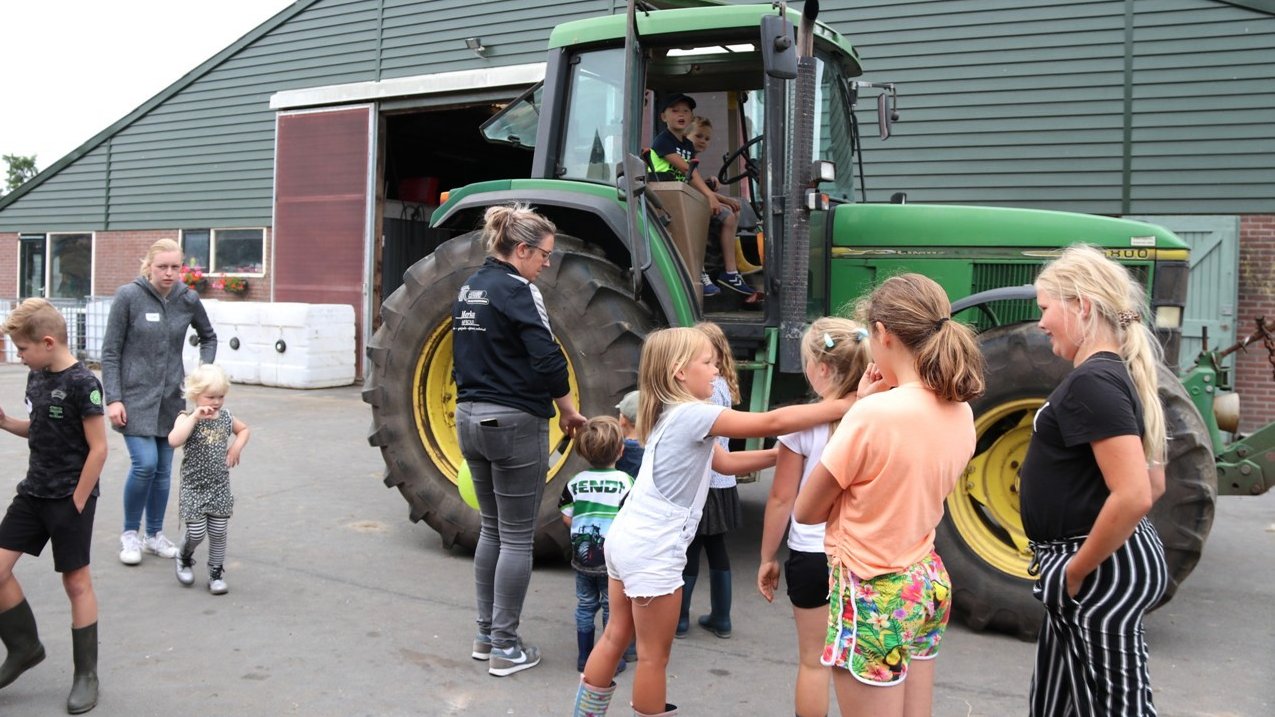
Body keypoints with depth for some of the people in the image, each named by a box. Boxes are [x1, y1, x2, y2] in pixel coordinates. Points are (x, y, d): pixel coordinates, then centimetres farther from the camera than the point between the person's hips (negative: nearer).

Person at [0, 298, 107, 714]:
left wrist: (76, 504, -15)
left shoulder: (82, 384, -18)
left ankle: (86, 676, 15)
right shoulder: (36, 377, 5)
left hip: (70, 499, -7)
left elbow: (98, 449, -18)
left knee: (76, 581, 2)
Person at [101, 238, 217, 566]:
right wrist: (113, 399, -11)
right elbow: (110, 352, -7)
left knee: (163, 470, 8)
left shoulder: (188, 299, 0)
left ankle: (155, 535, 25)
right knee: (145, 464, -14)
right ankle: (130, 534, 8)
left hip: (171, 398, 4)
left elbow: (208, 337, 19)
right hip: (135, 396, -4)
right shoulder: (128, 296, -10)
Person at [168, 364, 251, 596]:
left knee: (218, 533, 6)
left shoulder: (226, 417, 3)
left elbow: (244, 429, 23)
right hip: (194, 489, -4)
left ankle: (216, 574, 20)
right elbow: (173, 440, -31)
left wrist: (236, 447, 5)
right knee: (196, 532, -2)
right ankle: (184, 558, 30)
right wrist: (194, 417, -32)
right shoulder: (188, 418, -12)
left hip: (220, 488, 4)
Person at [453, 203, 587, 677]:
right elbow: (547, 360, -20)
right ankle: (505, 648, 7)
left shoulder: (469, 288, 11)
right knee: (517, 537, 1)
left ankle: (486, 635, 24)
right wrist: (567, 411, -6)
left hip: (470, 418, 9)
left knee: (492, 529, 18)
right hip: (513, 422, -9)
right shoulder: (516, 290, -14)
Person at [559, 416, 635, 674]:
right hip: (613, 558, -3)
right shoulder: (625, 482, -11)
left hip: (582, 557, 3)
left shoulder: (575, 483, -1)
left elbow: (567, 517, 2)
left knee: (585, 605, 16)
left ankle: (584, 657, 22)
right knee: (612, 608, 8)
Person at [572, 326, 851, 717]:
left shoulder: (670, 414, 11)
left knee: (616, 637, 20)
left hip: (627, 537, 9)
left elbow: (725, 461, 16)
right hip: (651, 551, -9)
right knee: (654, 655, 5)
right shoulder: (693, 414, -18)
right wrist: (847, 405, -20)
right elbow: (772, 422, -23)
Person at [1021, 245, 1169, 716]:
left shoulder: (1092, 382, -20)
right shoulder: (1114, 375, 11)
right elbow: (1154, 483, 18)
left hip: (1103, 571, -10)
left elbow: (1134, 496, -29)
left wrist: (1076, 570, -18)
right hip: (1113, 559, 10)